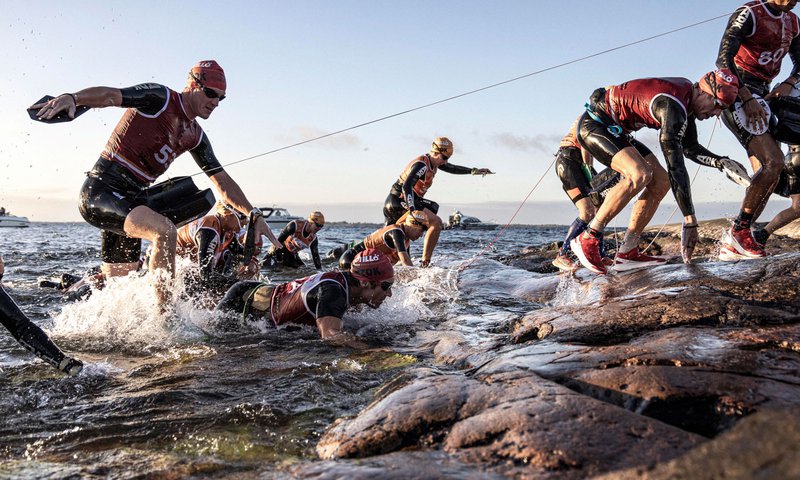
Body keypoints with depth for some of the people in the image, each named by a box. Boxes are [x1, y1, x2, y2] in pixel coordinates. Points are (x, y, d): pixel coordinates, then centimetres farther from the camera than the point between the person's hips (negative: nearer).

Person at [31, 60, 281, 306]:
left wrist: (254, 214, 8)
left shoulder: (195, 136, 15)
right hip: (101, 191, -9)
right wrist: (71, 98, -40)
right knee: (165, 231, -31)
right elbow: (110, 94, -20)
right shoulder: (159, 98, -6)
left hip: (133, 199, 9)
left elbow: (222, 181, 16)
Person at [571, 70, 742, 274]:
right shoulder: (672, 106, -28)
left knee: (660, 182, 2)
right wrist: (690, 221, -29)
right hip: (593, 124, -10)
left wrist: (720, 162, -6)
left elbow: (690, 148, 13)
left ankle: (627, 253, 3)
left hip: (613, 130, 10)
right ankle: (587, 239, -22)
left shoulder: (687, 92, 2)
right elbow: (676, 166, -30)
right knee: (640, 174, -31)